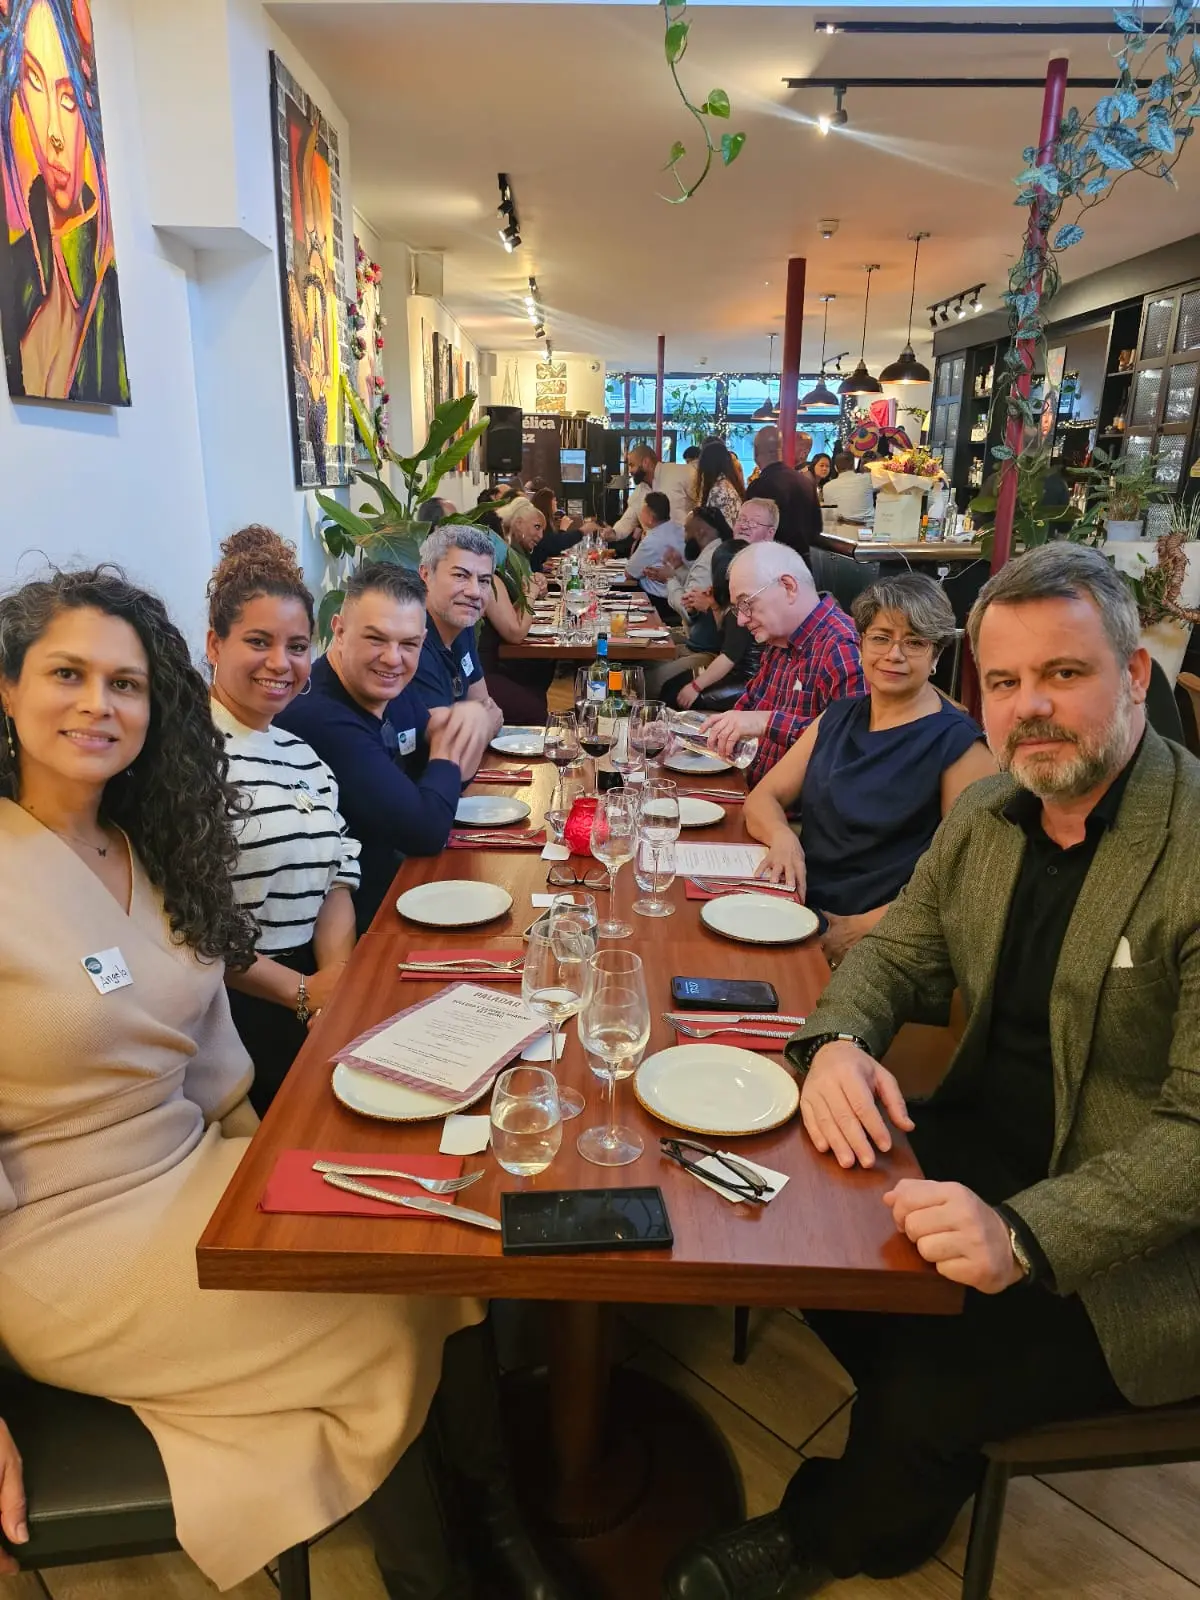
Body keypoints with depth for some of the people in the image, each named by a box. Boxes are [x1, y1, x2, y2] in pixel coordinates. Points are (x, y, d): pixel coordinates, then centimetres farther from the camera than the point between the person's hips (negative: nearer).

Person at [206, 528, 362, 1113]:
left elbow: (337, 878, 12)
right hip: (228, 1004, -7)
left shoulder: (302, 755, 14)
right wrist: (301, 990, -13)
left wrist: (337, 970, -6)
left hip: (315, 983, 7)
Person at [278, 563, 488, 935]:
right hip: (360, 927, -8)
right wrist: (446, 751, -9)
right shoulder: (316, 717, -26)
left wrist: (469, 719, -9)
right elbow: (426, 831, -28)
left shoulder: (391, 687, 1)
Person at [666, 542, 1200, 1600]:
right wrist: (836, 1042, -14)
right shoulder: (986, 815, -1)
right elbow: (897, 953, 7)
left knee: (924, 1394, -16)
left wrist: (1024, 1235, -33)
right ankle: (935, 1459, 23)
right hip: (986, 1147, 7)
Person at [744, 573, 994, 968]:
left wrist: (862, 927, -17)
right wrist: (782, 837, -10)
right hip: (796, 908, 6)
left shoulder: (957, 744, -5)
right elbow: (763, 798, 13)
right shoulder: (837, 718, 14)